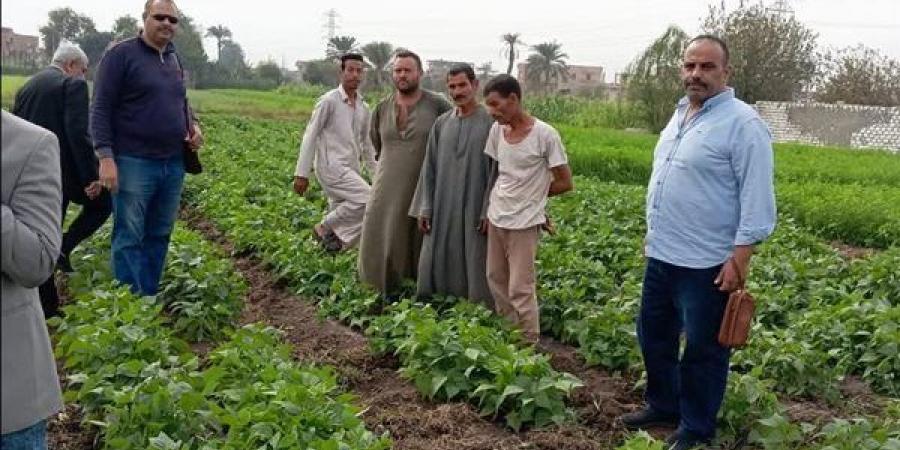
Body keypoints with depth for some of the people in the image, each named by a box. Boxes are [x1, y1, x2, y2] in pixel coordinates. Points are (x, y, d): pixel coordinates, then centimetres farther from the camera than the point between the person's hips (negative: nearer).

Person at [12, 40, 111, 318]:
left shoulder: (26, 86, 17)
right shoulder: (73, 84, -6)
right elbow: (77, 133, -18)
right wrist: (91, 177, -17)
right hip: (61, 175, -7)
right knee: (101, 201, 19)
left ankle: (47, 306, 19)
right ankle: (64, 246, 1)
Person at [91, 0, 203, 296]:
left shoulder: (174, 59, 15)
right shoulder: (121, 55, -6)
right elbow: (101, 109, -9)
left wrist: (194, 126, 6)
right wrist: (106, 157, -17)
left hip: (173, 165, 7)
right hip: (134, 163, -7)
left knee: (159, 236, 13)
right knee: (129, 238, 0)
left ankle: (150, 298, 24)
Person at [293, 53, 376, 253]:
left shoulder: (363, 107, 12)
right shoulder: (329, 101, -9)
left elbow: (366, 143, 23)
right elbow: (310, 136, -9)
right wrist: (301, 173, -11)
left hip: (350, 169, 7)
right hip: (331, 166, -7)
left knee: (340, 215, 8)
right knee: (366, 200, -20)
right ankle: (325, 227, -4)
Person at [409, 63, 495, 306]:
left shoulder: (491, 123, -6)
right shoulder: (441, 123, 8)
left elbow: (497, 170, -8)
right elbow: (429, 168, 10)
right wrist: (424, 208, 5)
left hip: (474, 210, -4)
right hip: (443, 210, 5)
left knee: (475, 271, 2)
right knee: (438, 265, 9)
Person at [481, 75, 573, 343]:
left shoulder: (545, 135, -15)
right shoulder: (497, 130, 2)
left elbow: (565, 183, -9)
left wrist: (532, 194, 0)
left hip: (524, 222, -7)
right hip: (496, 218, 7)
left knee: (520, 289, -2)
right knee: (496, 280, 15)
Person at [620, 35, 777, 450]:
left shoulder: (741, 122, -15)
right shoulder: (680, 115, 11)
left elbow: (757, 197, -17)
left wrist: (740, 255, -20)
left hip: (706, 263, -9)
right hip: (662, 255, 9)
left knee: (702, 350, 7)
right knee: (653, 335, 20)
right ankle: (663, 406, 39)